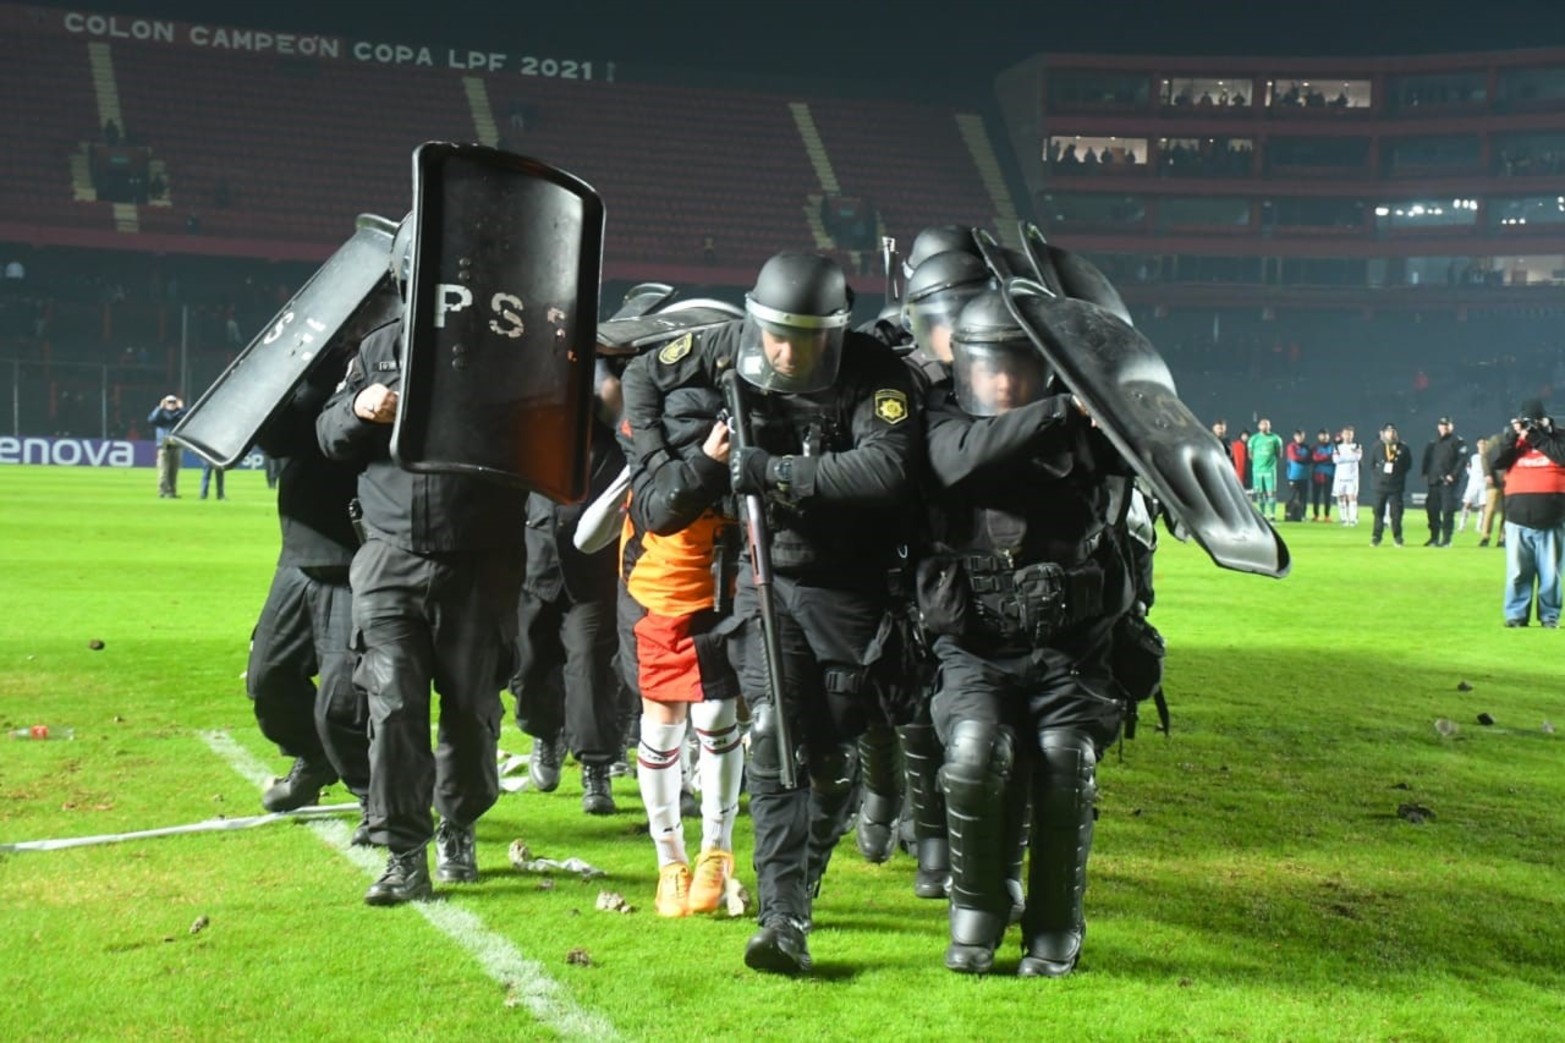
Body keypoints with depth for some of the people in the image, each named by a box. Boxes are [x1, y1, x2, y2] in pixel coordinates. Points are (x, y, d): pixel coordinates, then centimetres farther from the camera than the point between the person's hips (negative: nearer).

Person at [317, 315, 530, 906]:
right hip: (390, 561, 1)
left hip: (480, 565, -1)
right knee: (393, 704, -6)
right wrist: (359, 408, -8)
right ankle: (404, 855, 1)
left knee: (471, 707, 8)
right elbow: (329, 438, 13)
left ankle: (458, 830, 30)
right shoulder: (380, 347, 10)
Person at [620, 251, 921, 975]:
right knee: (773, 742, -11)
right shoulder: (729, 348, -7)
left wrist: (778, 472, -33)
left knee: (833, 755, 5)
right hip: (767, 577, 2)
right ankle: (784, 920, -12)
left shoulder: (874, 373, -18)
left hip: (847, 587, -1)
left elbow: (889, 468, -34)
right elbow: (644, 377, 11)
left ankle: (800, 884, 28)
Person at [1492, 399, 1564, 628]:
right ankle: (1516, 614, 7)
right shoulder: (1511, 439, 12)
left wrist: (1538, 437, -13)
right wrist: (1512, 436, -10)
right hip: (1518, 517, 1)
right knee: (1517, 572, 1)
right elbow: (1496, 462, -2)